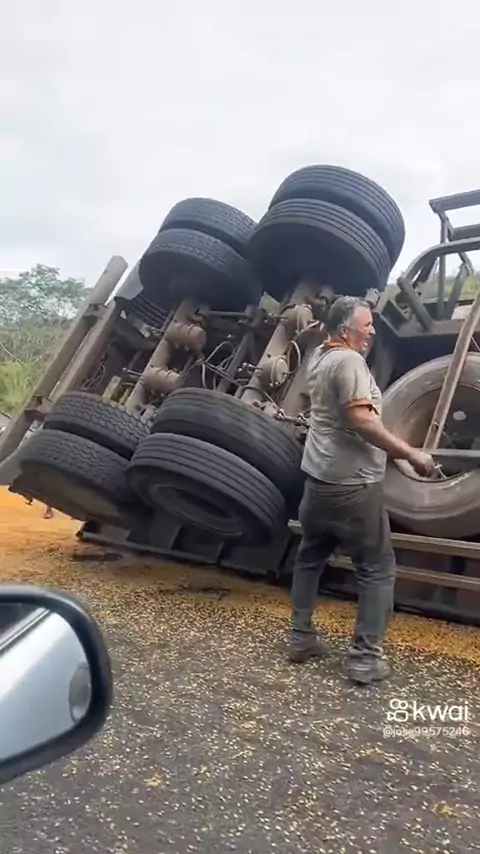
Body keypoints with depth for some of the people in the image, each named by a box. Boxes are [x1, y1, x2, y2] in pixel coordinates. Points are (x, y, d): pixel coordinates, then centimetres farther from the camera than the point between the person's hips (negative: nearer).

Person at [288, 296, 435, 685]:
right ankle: (366, 658, 5)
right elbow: (361, 421, -27)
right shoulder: (348, 360, -18)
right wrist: (411, 454, -22)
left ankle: (301, 638, 30)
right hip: (352, 484, -9)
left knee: (310, 557, 20)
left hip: (320, 477, 9)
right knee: (378, 568, 2)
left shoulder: (320, 357, 10)